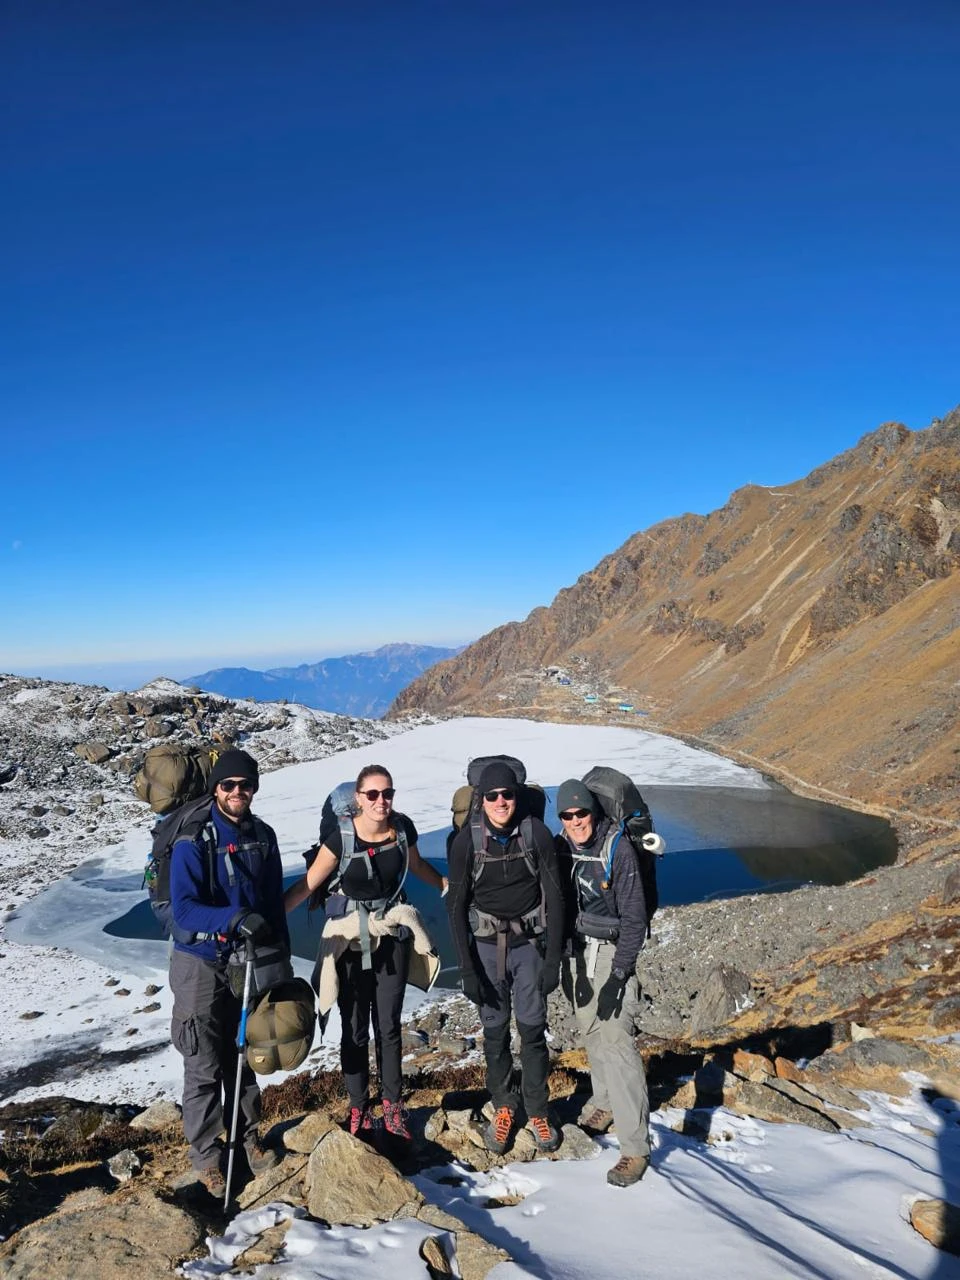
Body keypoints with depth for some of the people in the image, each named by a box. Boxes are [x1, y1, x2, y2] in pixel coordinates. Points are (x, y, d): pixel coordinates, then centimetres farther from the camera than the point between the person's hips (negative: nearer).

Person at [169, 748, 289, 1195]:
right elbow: (184, 909, -26)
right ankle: (206, 1153, 21)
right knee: (205, 1066, 4)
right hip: (202, 962, -4)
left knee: (243, 1056, 17)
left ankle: (247, 1135, 34)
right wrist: (235, 918, -40)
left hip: (249, 960, 5)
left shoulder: (263, 837, -1)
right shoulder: (193, 841, -17)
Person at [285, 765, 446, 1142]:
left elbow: (416, 865, 11)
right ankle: (359, 1110, 24)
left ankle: (393, 1107, 25)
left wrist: (449, 886, 22)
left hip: (392, 936, 2)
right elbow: (307, 884, -13)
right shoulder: (341, 837, -20)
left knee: (388, 1025, 9)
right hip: (349, 939, -2)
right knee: (354, 1028, 7)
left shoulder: (403, 828, -10)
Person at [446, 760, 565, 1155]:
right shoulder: (467, 840, -11)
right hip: (486, 945, 0)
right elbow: (456, 905, -5)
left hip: (529, 943, 0)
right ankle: (503, 1106, 29)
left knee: (532, 1029, 5)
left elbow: (553, 897, -6)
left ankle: (537, 1111, 23)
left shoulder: (536, 834, -12)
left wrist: (553, 958, -8)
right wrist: (467, 968, -8)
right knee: (494, 1030, 9)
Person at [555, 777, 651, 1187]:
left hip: (611, 952, -5)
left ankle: (635, 1147, -3)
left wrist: (619, 975, -18)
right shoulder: (560, 848, -3)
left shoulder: (617, 849, -16)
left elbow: (634, 917, -14)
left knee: (616, 1042, -10)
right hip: (574, 952, 5)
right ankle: (604, 1101, 39)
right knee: (590, 1031, 15)